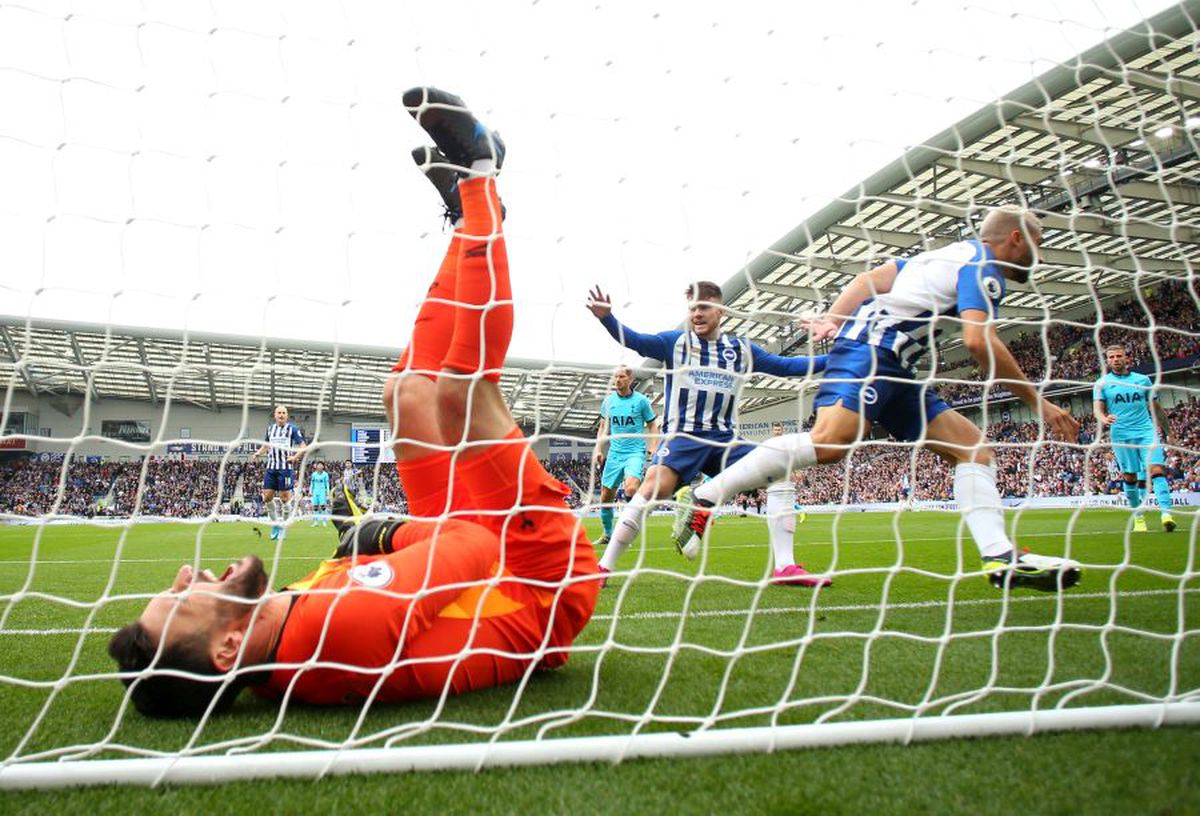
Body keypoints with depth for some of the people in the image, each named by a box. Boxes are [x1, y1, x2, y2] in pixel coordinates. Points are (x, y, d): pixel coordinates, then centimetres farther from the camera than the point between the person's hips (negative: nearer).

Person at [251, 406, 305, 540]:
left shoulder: (292, 428, 0)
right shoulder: (270, 428, 13)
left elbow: (302, 446, -1)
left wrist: (295, 457, -17)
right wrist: (258, 453, 7)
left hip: (285, 468, -4)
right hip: (271, 467, 4)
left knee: (285, 497, -2)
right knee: (267, 496, 0)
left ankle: (283, 527, 12)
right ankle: (275, 523, 18)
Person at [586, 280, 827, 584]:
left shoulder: (742, 349, 12)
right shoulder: (675, 342, 2)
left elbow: (785, 366, 16)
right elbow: (634, 340, -12)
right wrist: (606, 317, -31)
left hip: (725, 438, 4)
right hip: (682, 435, -4)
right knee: (655, 485, -29)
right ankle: (605, 566, -22)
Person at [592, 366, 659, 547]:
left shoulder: (641, 400, -2)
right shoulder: (608, 401, 8)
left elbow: (652, 426, 6)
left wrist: (653, 449, -8)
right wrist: (598, 450, 7)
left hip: (635, 452, -4)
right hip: (615, 453, 4)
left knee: (631, 488, -29)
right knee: (606, 496, 4)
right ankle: (608, 534, 21)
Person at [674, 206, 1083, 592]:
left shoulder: (951, 254, 28)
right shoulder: (983, 265, -1)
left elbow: (869, 278, 19)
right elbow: (978, 340, -16)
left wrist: (833, 320, 9)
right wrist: (1036, 401, -9)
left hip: (895, 368, 10)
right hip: (871, 346, -10)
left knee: (975, 448, 3)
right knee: (831, 440, -29)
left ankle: (1001, 558, -8)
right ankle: (705, 497, -24)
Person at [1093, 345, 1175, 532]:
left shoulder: (1143, 380, 10)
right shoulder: (1102, 384, 6)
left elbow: (1156, 407, 16)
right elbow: (1098, 407, -4)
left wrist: (1166, 430, 15)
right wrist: (1103, 419, -26)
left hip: (1147, 432, 1)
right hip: (1121, 435, -1)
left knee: (1157, 469, -15)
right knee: (1129, 477, 3)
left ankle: (1166, 513, -21)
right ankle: (1138, 516, 17)